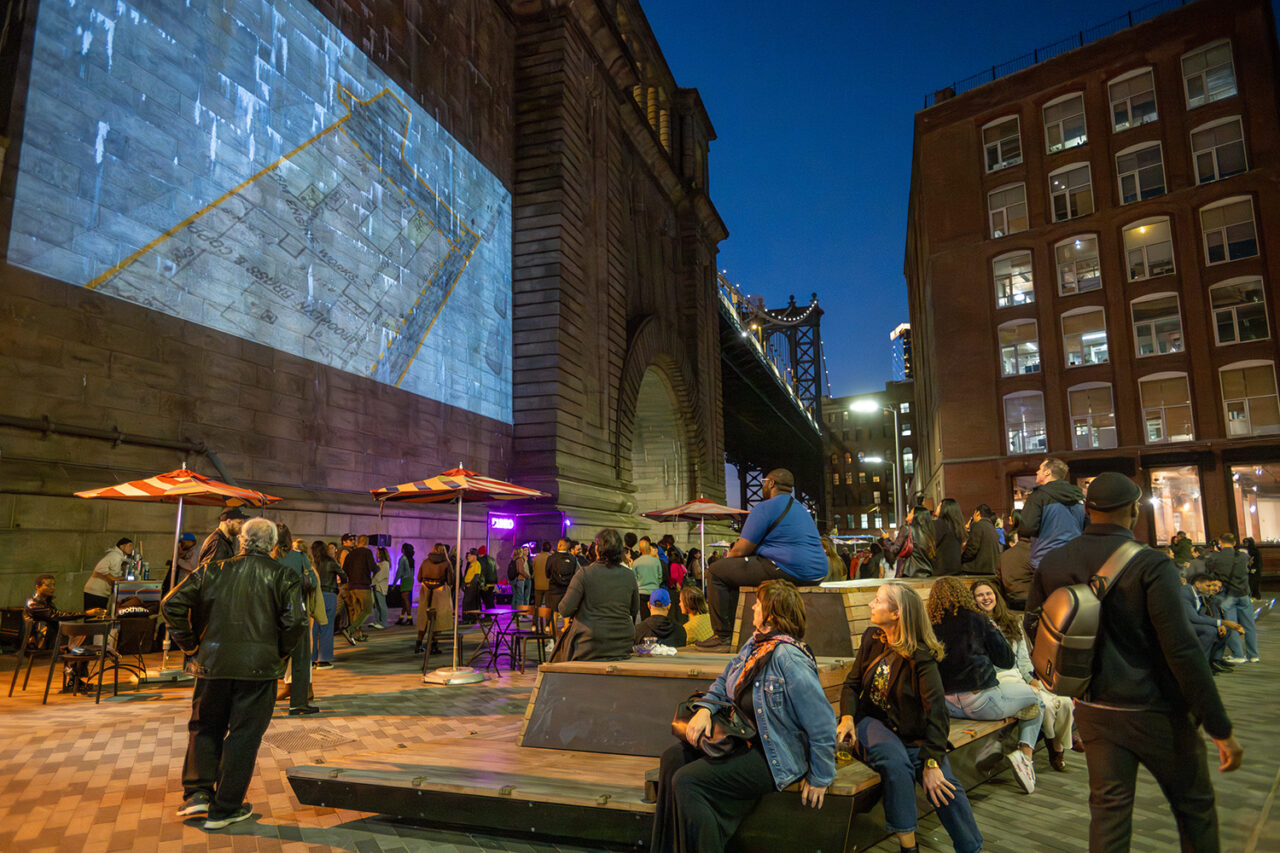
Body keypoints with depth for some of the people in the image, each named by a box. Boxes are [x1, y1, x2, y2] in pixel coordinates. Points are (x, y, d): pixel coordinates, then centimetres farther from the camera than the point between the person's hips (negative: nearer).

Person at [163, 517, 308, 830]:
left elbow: (172, 604, 3)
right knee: (244, 733, 8)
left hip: (213, 662, 2)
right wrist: (280, 652, 5)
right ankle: (225, 809, 15)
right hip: (259, 665, -2)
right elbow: (296, 620, -11)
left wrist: (190, 645, 10)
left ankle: (197, 792, 16)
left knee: (205, 726, 22)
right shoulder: (283, 576, -1)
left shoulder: (213, 570, 7)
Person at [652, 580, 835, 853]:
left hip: (773, 756, -9)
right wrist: (705, 709, -5)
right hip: (743, 738, 10)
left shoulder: (789, 658, -25)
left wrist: (819, 779, -16)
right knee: (673, 758, 3)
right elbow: (724, 681, 16)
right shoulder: (755, 644, 5)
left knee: (687, 781, -19)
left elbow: (822, 725, -24)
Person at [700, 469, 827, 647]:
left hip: (787, 572, -10)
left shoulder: (764, 508, -7)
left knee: (716, 571, -2)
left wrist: (729, 556, 15)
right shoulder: (802, 509, 22)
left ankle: (723, 634, -1)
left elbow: (742, 550, -9)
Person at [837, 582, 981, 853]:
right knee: (895, 762, -31)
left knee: (945, 787, -21)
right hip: (872, 722, 2)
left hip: (912, 735, -1)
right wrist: (847, 716, -12)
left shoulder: (921, 657, -13)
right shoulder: (872, 638, 2)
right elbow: (852, 683, 8)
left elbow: (936, 711, -20)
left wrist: (932, 762, -29)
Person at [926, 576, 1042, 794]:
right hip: (980, 701, -4)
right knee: (1034, 699, 22)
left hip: (946, 706, 4)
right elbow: (1006, 661, 2)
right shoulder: (977, 620, -4)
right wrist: (994, 629, 17)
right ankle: (1026, 751, 5)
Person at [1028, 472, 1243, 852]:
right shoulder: (1150, 565, -18)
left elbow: (1034, 633, 5)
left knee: (1108, 810, 13)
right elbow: (1182, 650, -20)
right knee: (1194, 808, 17)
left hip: (1093, 711, 4)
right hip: (1154, 713, -4)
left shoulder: (1052, 563, -3)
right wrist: (1220, 728, -13)